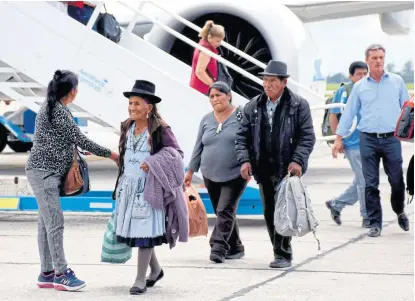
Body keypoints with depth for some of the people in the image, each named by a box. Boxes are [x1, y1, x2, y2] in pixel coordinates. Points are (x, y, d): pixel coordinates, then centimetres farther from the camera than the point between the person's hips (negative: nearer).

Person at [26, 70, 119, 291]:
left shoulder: (50, 107, 14)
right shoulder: (59, 111, -16)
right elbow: (80, 139, -12)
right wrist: (110, 154, -4)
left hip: (48, 172, 10)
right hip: (44, 171, -10)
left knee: (46, 223, 9)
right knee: (55, 222, -10)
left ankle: (47, 273, 11)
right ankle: (61, 273, -9)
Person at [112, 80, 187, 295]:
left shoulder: (160, 130, -10)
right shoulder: (127, 128, 9)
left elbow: (177, 154, -8)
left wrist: (153, 165, -20)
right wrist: (119, 185, 20)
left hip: (148, 188, -6)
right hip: (128, 186, 6)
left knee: (144, 231, -5)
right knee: (132, 228, 8)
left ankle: (141, 280, 3)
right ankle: (156, 270, 28)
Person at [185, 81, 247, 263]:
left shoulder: (241, 116, -4)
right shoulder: (206, 120, 10)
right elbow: (198, 147, 14)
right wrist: (190, 171, 13)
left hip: (235, 175, -5)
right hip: (211, 175, 5)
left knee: (225, 211, -13)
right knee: (222, 213, 8)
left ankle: (219, 247, -17)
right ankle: (235, 248, 19)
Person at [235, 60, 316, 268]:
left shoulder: (298, 105, -3)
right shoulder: (253, 106, 8)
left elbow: (307, 137, -5)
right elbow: (243, 136, 10)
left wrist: (298, 161, -16)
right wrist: (244, 159, -4)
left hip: (287, 169, -5)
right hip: (264, 169, 5)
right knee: (269, 213, 9)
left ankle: (283, 254, -1)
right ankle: (281, 252, 19)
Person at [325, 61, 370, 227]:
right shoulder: (343, 92, -6)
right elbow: (333, 117, -4)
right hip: (353, 143, -6)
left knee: (361, 181, 12)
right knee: (364, 181, -5)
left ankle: (336, 204, 28)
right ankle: (367, 217, 4)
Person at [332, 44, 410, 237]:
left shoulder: (397, 82, 6)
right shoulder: (360, 86, 8)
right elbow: (348, 113, 10)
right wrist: (339, 138, 7)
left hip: (392, 139, 0)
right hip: (368, 140, 0)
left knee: (397, 181, 3)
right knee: (371, 184, 0)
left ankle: (400, 212, 29)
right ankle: (375, 223, 7)